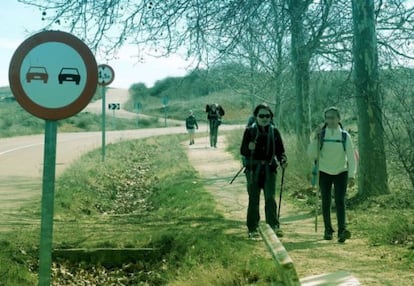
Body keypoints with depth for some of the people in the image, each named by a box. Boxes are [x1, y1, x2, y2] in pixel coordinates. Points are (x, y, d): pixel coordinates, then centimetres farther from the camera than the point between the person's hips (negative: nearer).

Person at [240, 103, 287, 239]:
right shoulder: (250, 131, 2)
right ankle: (252, 229, 11)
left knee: (270, 197, -10)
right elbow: (242, 151, 0)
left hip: (269, 168, 1)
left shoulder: (274, 131, 8)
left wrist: (283, 160, -10)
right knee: (253, 199, 3)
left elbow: (280, 151, 10)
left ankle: (274, 226, -9)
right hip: (253, 168, -1)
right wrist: (249, 148, -22)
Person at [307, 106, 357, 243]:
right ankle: (328, 230, 13)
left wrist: (352, 175, -9)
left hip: (341, 172, -1)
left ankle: (342, 230, -17)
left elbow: (351, 156, -3)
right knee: (326, 202, 4)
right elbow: (311, 155, -5)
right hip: (324, 173, 1)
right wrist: (315, 139, -18)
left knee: (340, 201, -12)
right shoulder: (321, 135, -2)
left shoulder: (345, 136, -3)